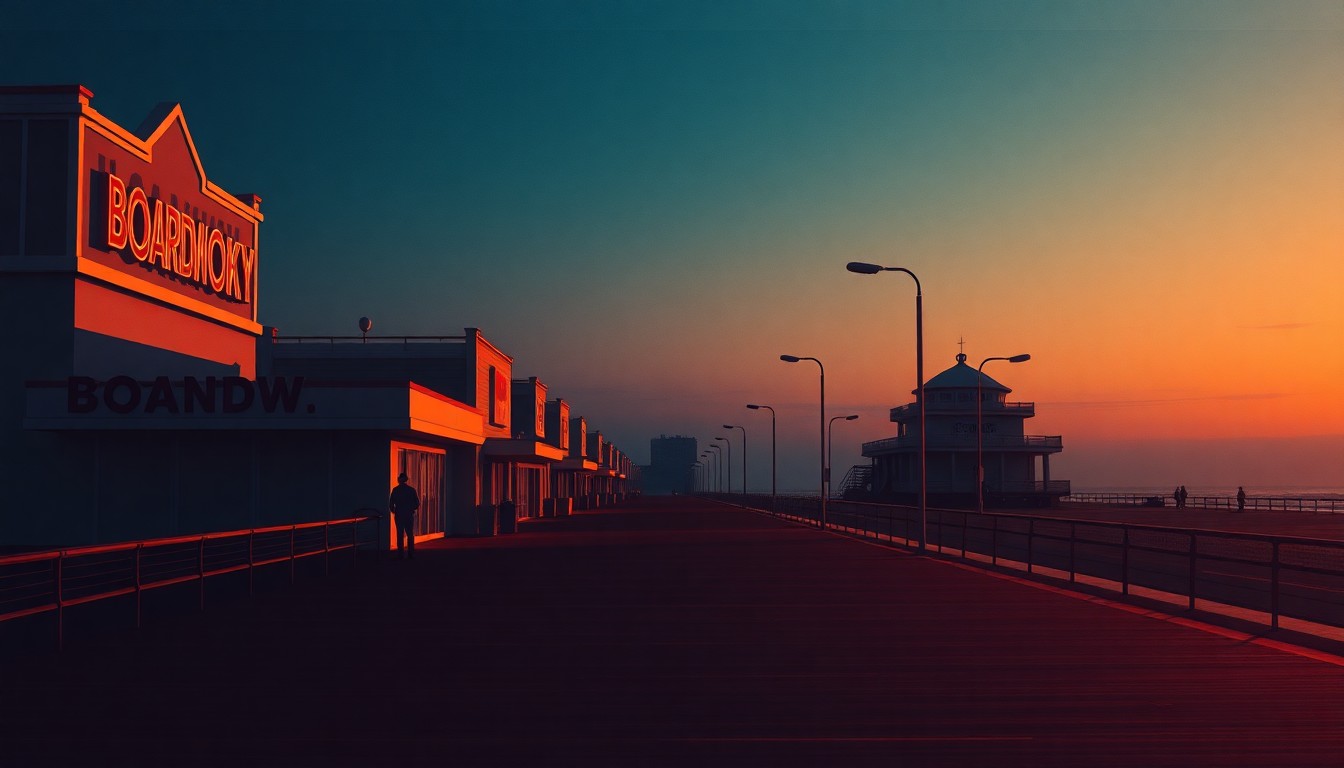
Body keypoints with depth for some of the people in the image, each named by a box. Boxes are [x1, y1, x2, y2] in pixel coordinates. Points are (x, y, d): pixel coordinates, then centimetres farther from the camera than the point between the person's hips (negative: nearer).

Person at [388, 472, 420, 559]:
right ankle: (411, 553, 4)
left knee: (400, 535, 6)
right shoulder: (411, 489, -5)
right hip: (409, 515, 0)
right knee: (410, 534, 8)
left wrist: (394, 511, 14)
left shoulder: (395, 490, -6)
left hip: (399, 515, 0)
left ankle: (401, 554, 4)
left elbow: (391, 504, -6)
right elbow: (417, 503, -3)